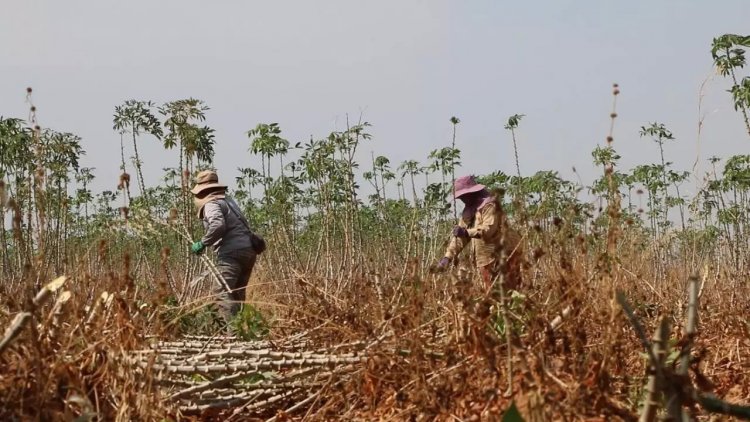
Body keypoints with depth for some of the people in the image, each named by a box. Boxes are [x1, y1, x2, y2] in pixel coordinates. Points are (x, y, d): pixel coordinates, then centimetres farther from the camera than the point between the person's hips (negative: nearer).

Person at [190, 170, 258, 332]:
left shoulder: (211, 204, -4)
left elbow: (218, 225, -22)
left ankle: (234, 329, -27)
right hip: (248, 250, 9)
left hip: (232, 253, -9)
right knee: (237, 293, 17)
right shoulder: (228, 200, 24)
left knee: (222, 292, -14)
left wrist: (203, 243, -13)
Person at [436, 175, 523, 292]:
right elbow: (460, 237, 13)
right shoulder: (469, 211, 15)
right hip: (487, 259, 8)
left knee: (507, 291, -10)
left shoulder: (489, 205, -12)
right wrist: (448, 256, 3)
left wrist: (467, 232, -36)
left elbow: (489, 228, -26)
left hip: (504, 254, -8)